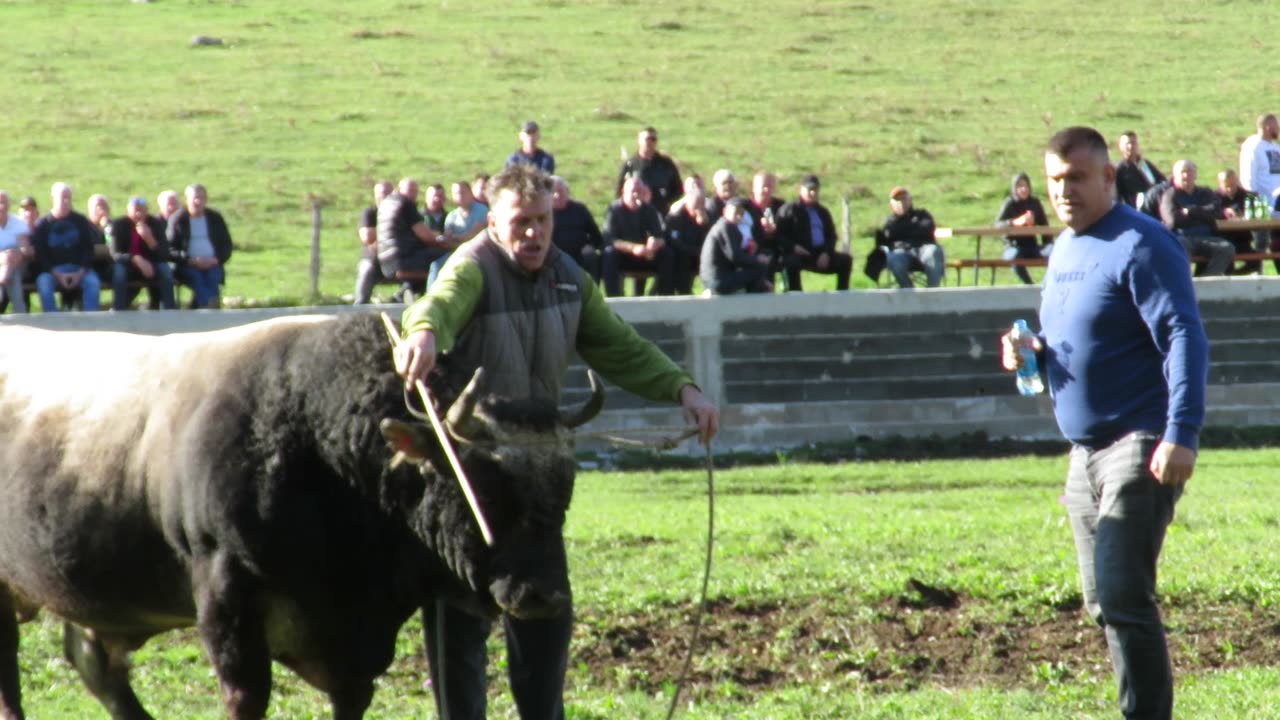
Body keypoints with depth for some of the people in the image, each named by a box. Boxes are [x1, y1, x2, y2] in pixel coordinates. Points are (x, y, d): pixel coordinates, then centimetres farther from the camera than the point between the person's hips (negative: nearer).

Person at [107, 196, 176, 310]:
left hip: (149, 266, 2)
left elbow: (164, 255, -12)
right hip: (126, 264, -2)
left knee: (165, 270, -28)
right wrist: (136, 259, -38)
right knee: (118, 270, -35)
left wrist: (149, 239, -30)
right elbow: (115, 254, -20)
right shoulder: (118, 225, -10)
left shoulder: (156, 223, -5)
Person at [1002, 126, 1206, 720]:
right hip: (1084, 451, 9)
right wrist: (1031, 352, 3)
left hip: (1139, 446, -9)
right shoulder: (1063, 250, 15)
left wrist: (1181, 436, -27)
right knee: (1102, 602, 10)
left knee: (1124, 598, -15)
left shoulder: (1141, 246, -12)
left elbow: (1184, 339, -18)